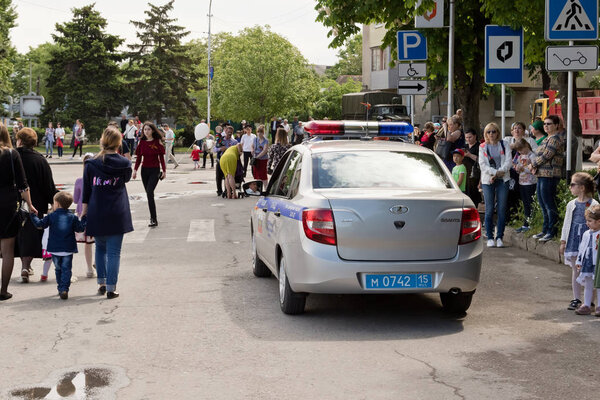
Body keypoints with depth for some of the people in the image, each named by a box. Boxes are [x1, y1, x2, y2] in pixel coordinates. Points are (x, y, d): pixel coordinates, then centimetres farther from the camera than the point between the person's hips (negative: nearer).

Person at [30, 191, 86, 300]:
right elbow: (80, 228, 1)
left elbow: (39, 225, 0)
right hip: (68, 249, -1)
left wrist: (33, 215, 14)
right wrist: (84, 219, 15)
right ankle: (64, 289, -12)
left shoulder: (51, 216, -2)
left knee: (58, 269, 17)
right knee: (66, 270, 1)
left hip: (55, 249, 1)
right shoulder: (73, 217, -1)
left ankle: (60, 288, 21)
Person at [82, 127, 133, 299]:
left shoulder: (91, 164, -2)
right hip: (117, 214, -1)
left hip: (96, 214, 2)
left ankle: (101, 283, 19)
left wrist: (84, 213, 9)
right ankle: (111, 288, -1)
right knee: (114, 251, 1)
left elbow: (86, 192, 2)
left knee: (100, 248, 19)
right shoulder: (124, 164, -4)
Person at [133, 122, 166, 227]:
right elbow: (139, 157, 10)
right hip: (144, 170, 5)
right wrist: (135, 170, 2)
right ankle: (153, 217, 21)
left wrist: (164, 171, -3)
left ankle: (153, 219, -19)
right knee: (149, 194, 10)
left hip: (155, 170, -5)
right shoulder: (142, 142, 6)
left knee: (149, 192, -18)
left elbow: (161, 157, -1)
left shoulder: (157, 142, -4)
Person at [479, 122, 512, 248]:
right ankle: (490, 238, 3)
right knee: (489, 210, -4)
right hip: (488, 181, 0)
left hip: (502, 180, 1)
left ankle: (499, 237, 3)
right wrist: (495, 172, -15)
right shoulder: (483, 147, 7)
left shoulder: (504, 145, 8)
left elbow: (509, 162, -2)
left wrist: (498, 173, -14)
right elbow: (482, 165, -2)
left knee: (502, 209, -3)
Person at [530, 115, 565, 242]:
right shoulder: (547, 139, 19)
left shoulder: (555, 139, -12)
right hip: (542, 175, 10)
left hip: (550, 175, -10)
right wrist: (535, 166, 2)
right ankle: (546, 230, 21)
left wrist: (533, 164, -5)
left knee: (549, 203, -8)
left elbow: (546, 155, -17)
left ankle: (552, 231, -4)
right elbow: (539, 155, 21)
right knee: (542, 203, 13)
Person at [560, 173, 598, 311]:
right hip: (573, 240, 4)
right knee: (575, 270, 8)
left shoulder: (594, 205, -5)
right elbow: (567, 223, 13)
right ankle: (576, 299, 15)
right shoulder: (571, 204, 9)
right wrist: (563, 241, 10)